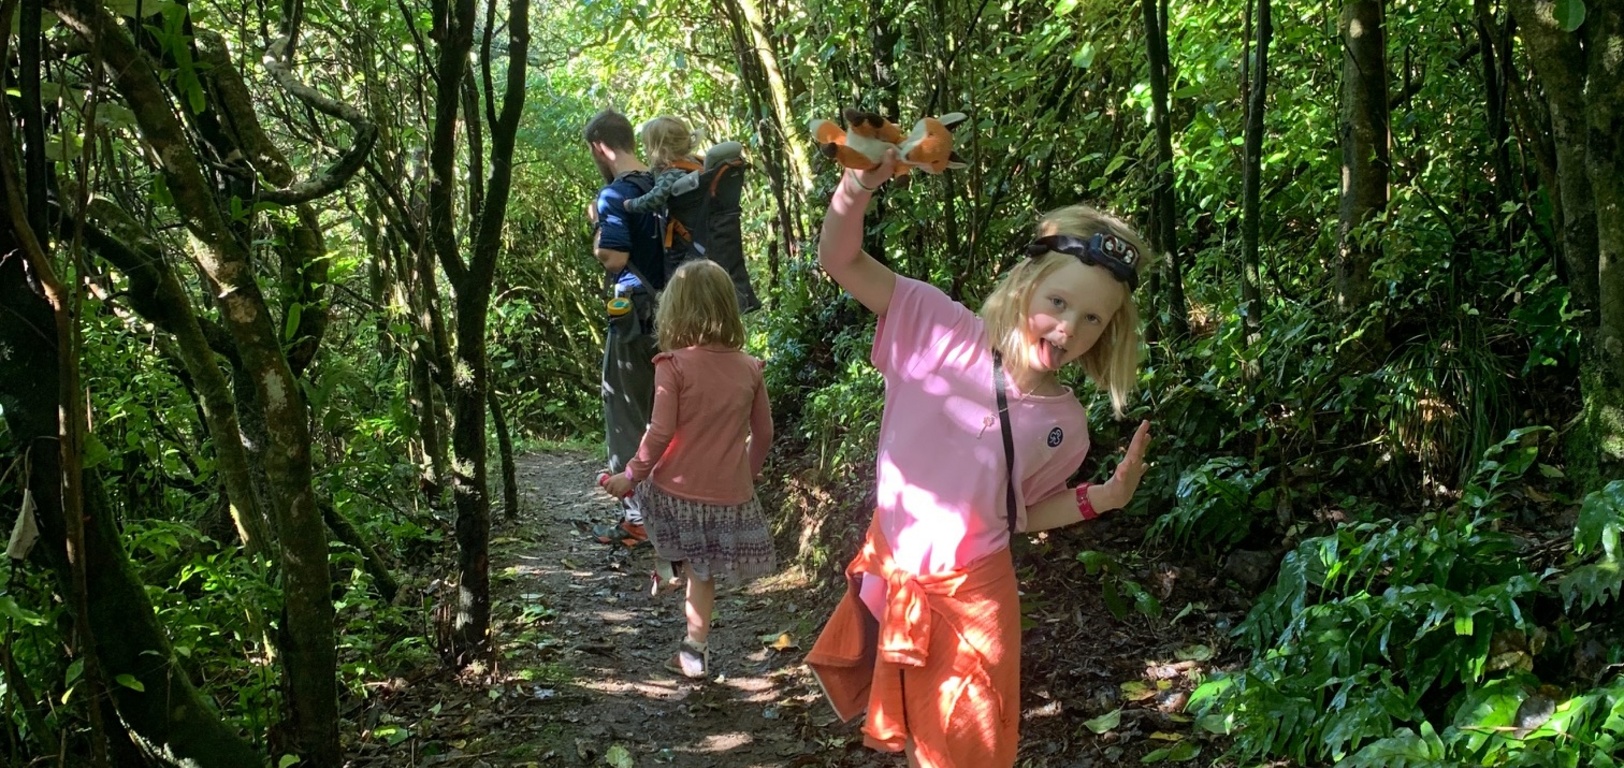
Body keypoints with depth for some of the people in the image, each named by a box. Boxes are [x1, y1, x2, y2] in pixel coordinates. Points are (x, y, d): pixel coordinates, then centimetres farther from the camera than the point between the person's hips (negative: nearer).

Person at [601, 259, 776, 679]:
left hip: (679, 488, -4)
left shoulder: (674, 365, -13)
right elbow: (763, 432, 9)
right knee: (701, 570, 17)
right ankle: (695, 649, 22)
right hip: (731, 493, 4)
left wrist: (631, 475, -1)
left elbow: (661, 433, -15)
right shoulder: (747, 368, 1)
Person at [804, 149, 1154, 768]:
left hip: (969, 595, 1)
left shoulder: (1065, 425, -8)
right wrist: (856, 189, -37)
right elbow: (839, 262, -18)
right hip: (890, 573, -1)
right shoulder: (944, 332, -16)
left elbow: (1017, 511, 6)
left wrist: (1104, 497, -7)